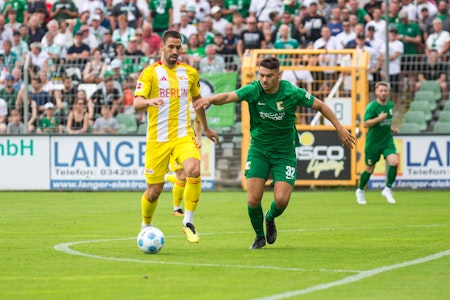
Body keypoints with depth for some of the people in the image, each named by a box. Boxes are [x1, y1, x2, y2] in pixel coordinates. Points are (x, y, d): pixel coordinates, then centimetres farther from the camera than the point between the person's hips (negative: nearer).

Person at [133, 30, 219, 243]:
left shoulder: (190, 73, 9)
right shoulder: (150, 73, -3)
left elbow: (197, 100, 27)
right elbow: (136, 104, -14)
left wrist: (206, 128, 35)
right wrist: (149, 101, -37)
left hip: (183, 136, 2)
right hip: (157, 139, -2)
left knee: (194, 170, -28)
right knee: (154, 191, 2)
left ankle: (188, 222, -14)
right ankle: (146, 226, 32)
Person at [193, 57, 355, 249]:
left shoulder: (292, 92, -14)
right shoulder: (253, 90, -15)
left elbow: (320, 105, -1)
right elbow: (229, 96, -32)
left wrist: (339, 128, 0)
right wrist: (210, 100, -53)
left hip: (285, 152, -1)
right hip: (259, 149, 1)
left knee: (281, 200, -14)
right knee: (253, 199, -11)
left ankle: (270, 219, 24)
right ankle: (259, 236, 17)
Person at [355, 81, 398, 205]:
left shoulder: (390, 105, 5)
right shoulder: (372, 106, -15)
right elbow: (366, 124, -22)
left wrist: (390, 127, 9)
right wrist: (379, 119, -32)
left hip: (387, 140, 4)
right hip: (373, 142, -4)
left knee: (394, 161, -19)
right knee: (370, 169, 8)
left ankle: (387, 189, -5)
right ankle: (360, 190, 33)